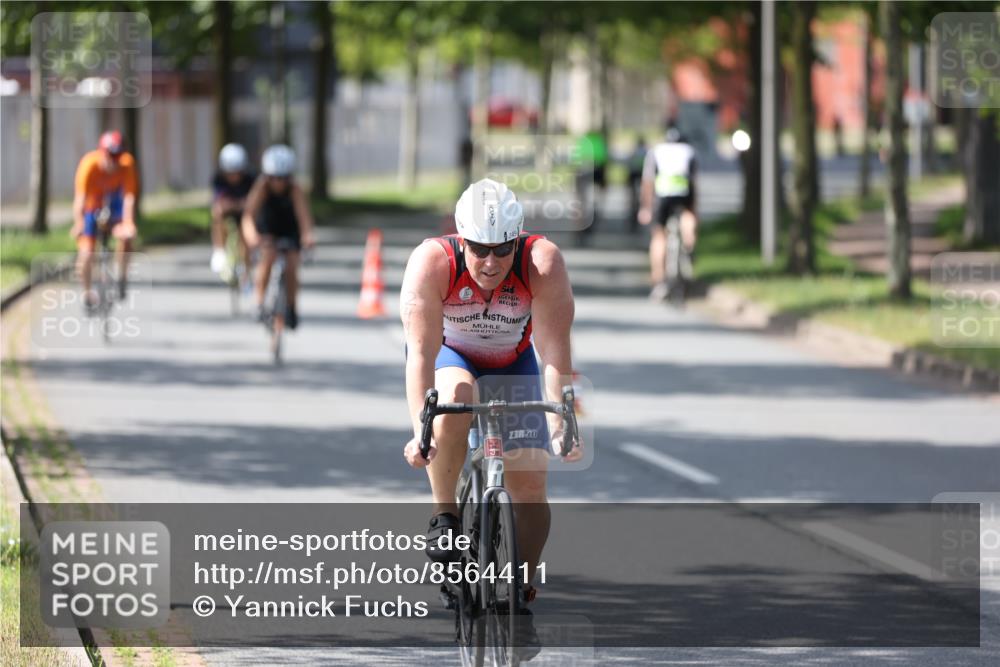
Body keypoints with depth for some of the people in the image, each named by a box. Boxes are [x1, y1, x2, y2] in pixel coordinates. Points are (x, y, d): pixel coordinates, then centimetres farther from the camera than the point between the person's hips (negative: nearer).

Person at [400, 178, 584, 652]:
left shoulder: (543, 263, -31)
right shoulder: (432, 262, -32)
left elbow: (555, 352, -32)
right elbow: (421, 352, -37)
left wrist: (560, 423, -43)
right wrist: (420, 430, -46)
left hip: (512, 364, 1)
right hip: (449, 354, -1)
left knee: (529, 481, -11)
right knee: (454, 401, -36)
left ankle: (522, 594, 5)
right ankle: (444, 516, -17)